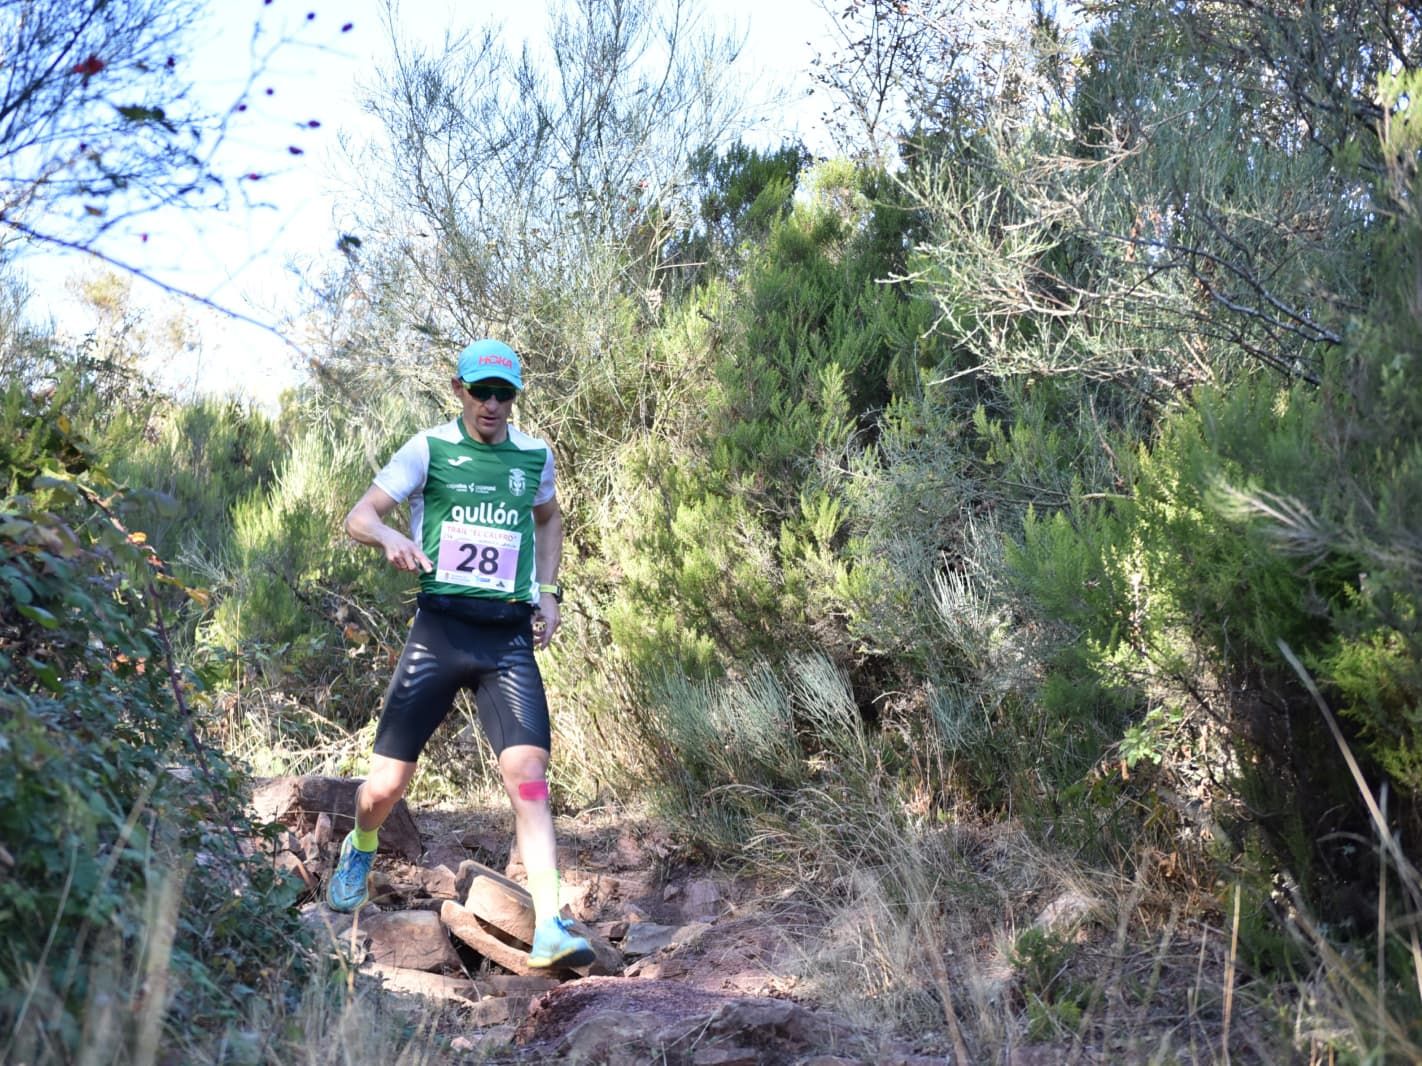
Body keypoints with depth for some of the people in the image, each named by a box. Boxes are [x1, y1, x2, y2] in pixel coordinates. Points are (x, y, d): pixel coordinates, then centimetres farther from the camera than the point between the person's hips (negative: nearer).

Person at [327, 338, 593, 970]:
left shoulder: (535, 456, 11)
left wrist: (547, 591, 16)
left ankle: (549, 930, -16)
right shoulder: (429, 449, 3)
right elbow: (358, 517, -1)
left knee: (528, 774, -15)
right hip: (440, 628, -1)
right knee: (386, 784, 1)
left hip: (510, 638, 1)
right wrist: (390, 536, -24)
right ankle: (360, 851, 37)